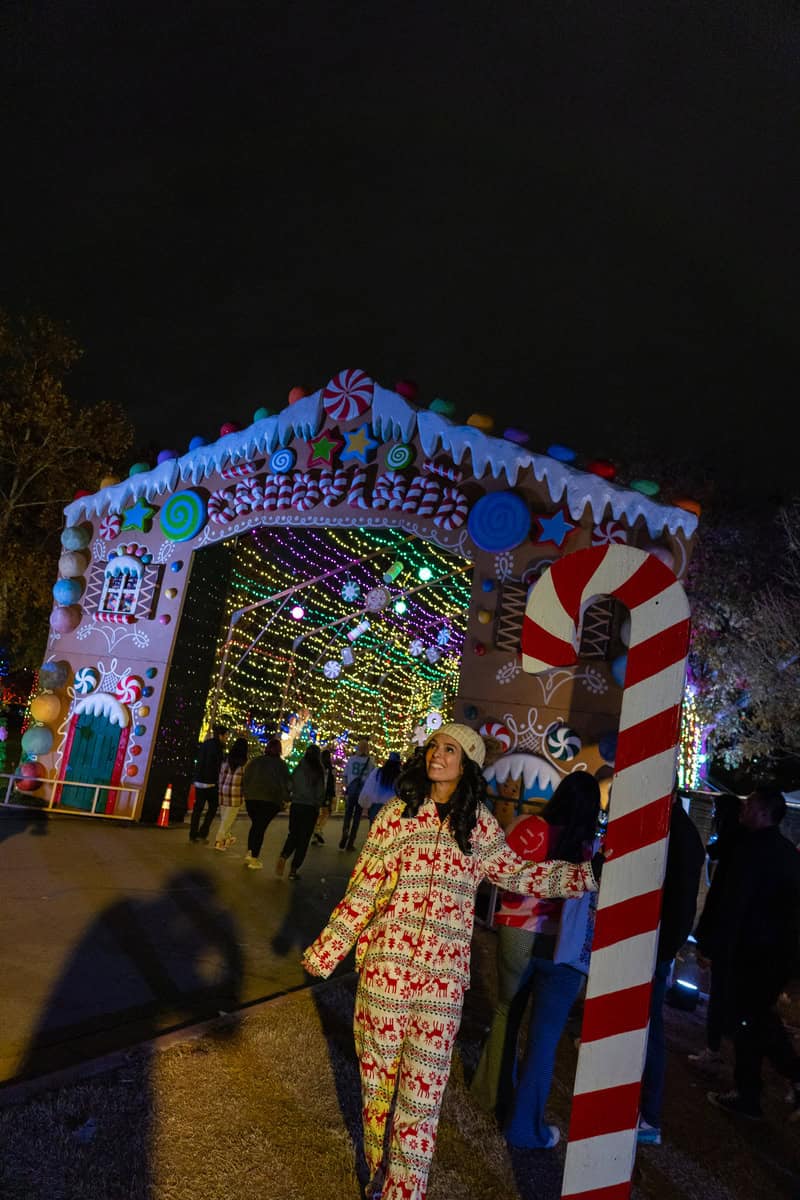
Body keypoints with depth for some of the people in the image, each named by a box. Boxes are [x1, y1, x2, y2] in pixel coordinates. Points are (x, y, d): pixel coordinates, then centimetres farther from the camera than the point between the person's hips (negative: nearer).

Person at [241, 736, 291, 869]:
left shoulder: (253, 761, 8)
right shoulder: (281, 765, -3)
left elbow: (245, 779, 12)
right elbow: (285, 784, -3)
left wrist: (246, 793, 20)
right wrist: (286, 799, 8)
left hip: (251, 798, 3)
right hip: (270, 800, -3)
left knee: (255, 824, 19)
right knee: (261, 827, 2)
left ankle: (249, 852, 14)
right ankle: (254, 858, 2)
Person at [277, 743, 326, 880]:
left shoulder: (298, 769, 0)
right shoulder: (318, 772, -8)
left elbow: (290, 786, 4)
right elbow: (320, 792, -4)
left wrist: (287, 799, 17)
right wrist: (319, 805, 11)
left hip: (296, 805, 3)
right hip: (310, 808, -3)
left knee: (293, 834, 17)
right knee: (303, 839, 6)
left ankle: (283, 856, -9)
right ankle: (293, 869, 4)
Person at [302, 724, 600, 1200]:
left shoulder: (479, 822, 0)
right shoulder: (398, 812, -3)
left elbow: (515, 873, 13)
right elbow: (363, 888, 1)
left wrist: (585, 875, 7)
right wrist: (327, 950, 3)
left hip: (444, 972, 0)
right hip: (386, 961, 0)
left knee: (423, 1088, 3)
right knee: (379, 1074, 13)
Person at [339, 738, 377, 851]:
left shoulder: (351, 759, 0)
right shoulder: (371, 761, -3)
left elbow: (345, 775, 3)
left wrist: (346, 787, 13)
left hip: (351, 790, 1)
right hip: (363, 791, -1)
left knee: (348, 814, 12)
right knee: (357, 816, 7)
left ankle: (345, 831, -17)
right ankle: (350, 843, 8)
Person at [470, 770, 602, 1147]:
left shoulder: (527, 827, -10)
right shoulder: (592, 848, -11)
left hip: (516, 936, 2)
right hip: (563, 947, -2)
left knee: (507, 1013, 24)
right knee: (544, 1036, 10)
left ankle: (492, 1091, 41)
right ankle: (524, 1125, 21)